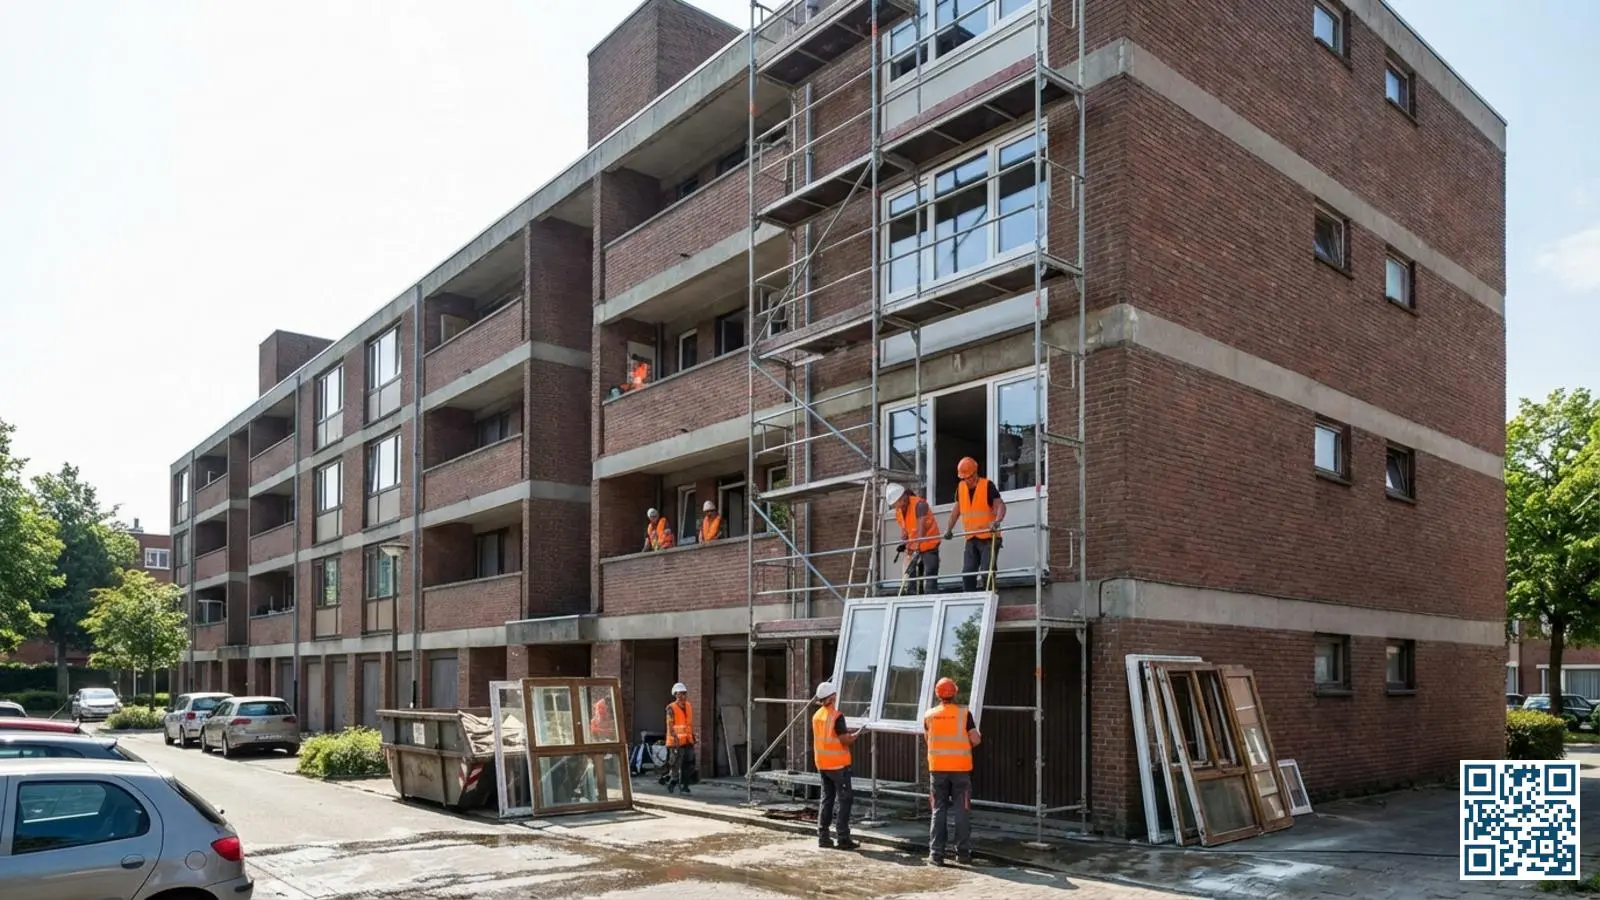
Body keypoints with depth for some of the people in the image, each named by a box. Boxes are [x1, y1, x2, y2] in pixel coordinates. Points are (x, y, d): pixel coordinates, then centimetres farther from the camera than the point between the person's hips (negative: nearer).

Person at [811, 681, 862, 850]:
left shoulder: (817, 716, 6)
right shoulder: (836, 716, -17)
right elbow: (846, 740, -18)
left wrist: (848, 733, 16)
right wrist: (856, 734, 0)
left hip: (822, 764, 7)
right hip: (838, 764, -7)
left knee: (827, 799, 14)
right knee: (845, 800, 1)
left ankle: (823, 836, 14)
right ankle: (843, 838, -1)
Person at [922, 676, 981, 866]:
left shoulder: (929, 715, -1)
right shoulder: (964, 713, -7)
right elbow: (975, 740, -8)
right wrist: (975, 739, 14)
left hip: (937, 768, 2)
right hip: (960, 768, -2)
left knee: (938, 811, 7)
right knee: (962, 811, 8)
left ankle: (936, 854, 5)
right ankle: (963, 852, 10)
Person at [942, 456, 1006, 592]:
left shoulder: (988, 485, -9)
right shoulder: (960, 487, 9)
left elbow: (1000, 505, -18)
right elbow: (956, 509, 19)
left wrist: (997, 521, -37)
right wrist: (949, 529, 13)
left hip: (988, 537, -6)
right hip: (971, 539, 6)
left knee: (986, 572, -12)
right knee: (967, 573, 2)